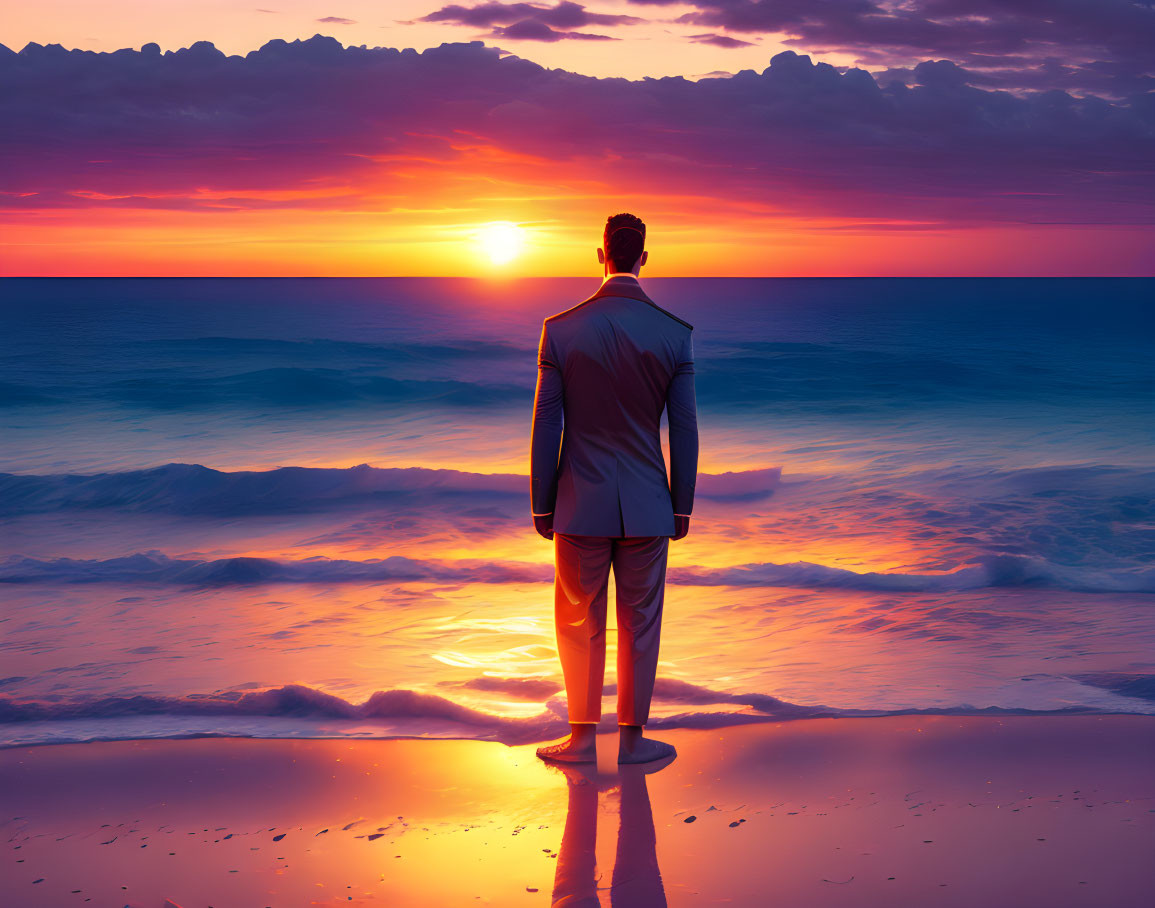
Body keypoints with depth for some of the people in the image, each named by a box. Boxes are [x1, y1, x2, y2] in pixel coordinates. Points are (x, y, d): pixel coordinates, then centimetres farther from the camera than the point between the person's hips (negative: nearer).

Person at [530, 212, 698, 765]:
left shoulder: (560, 329, -7)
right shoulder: (675, 334, -6)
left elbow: (546, 426, -5)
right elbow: (684, 429, -3)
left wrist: (540, 506, 3)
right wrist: (682, 507, 7)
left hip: (581, 504, 0)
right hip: (646, 507, 1)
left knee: (580, 624, 13)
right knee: (639, 625, 11)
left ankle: (582, 738, 19)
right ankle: (632, 740, 19)